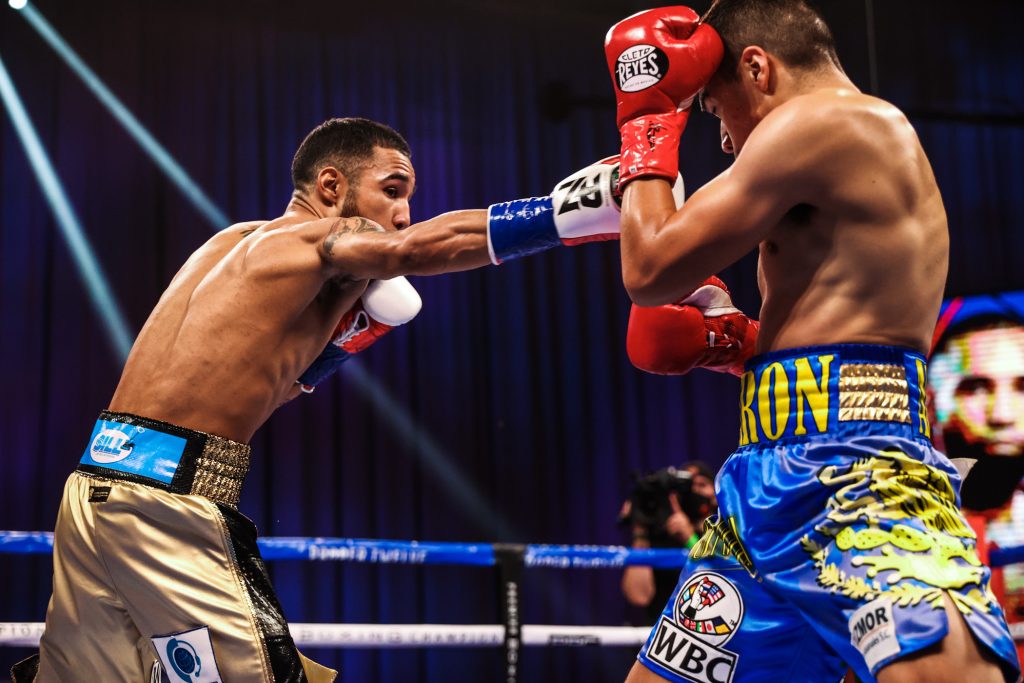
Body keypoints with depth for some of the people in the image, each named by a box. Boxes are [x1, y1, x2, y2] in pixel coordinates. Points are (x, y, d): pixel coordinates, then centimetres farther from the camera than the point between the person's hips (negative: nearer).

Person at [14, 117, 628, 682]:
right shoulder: (317, 238, -4)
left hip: (96, 489, 9)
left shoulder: (238, 242, 22)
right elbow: (416, 249, -24)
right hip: (168, 496, -9)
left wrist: (343, 336, 15)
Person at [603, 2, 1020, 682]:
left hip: (856, 470, -11)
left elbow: (650, 272, -3)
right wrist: (735, 340, 18)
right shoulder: (877, 141, 25)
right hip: (775, 479, 11)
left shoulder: (814, 120, -5)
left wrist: (648, 124, 11)